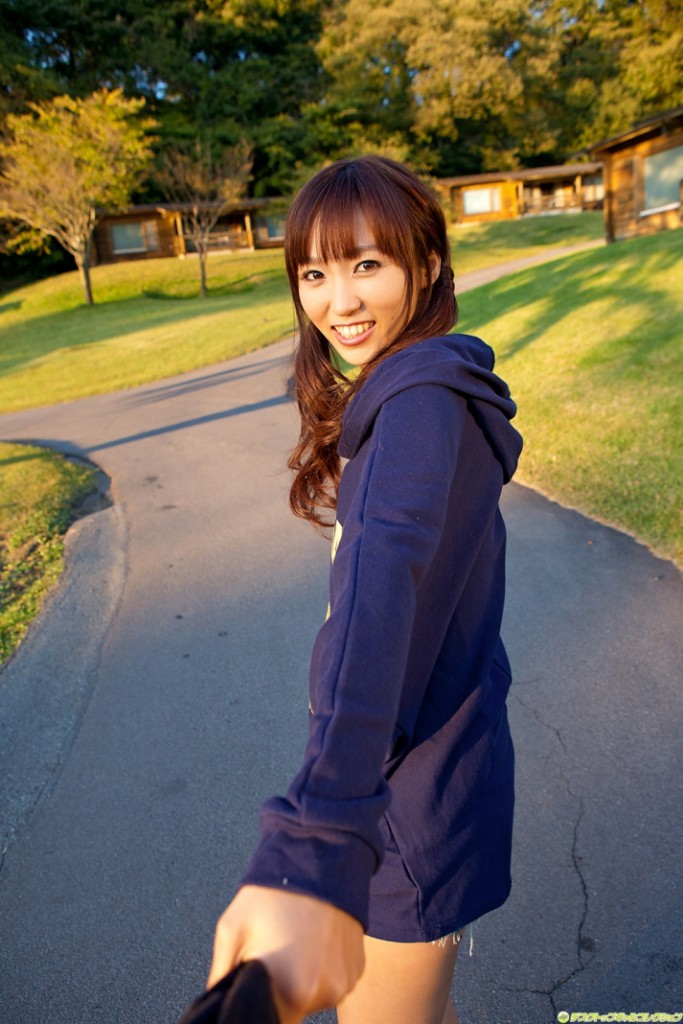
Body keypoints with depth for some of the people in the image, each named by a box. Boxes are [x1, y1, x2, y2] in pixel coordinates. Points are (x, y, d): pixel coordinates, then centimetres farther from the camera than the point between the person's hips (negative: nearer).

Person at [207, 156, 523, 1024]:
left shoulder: (424, 400, -24)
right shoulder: (407, 387, 7)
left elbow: (384, 578, -43)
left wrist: (309, 852, -52)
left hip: (414, 786, -9)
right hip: (419, 757, 9)